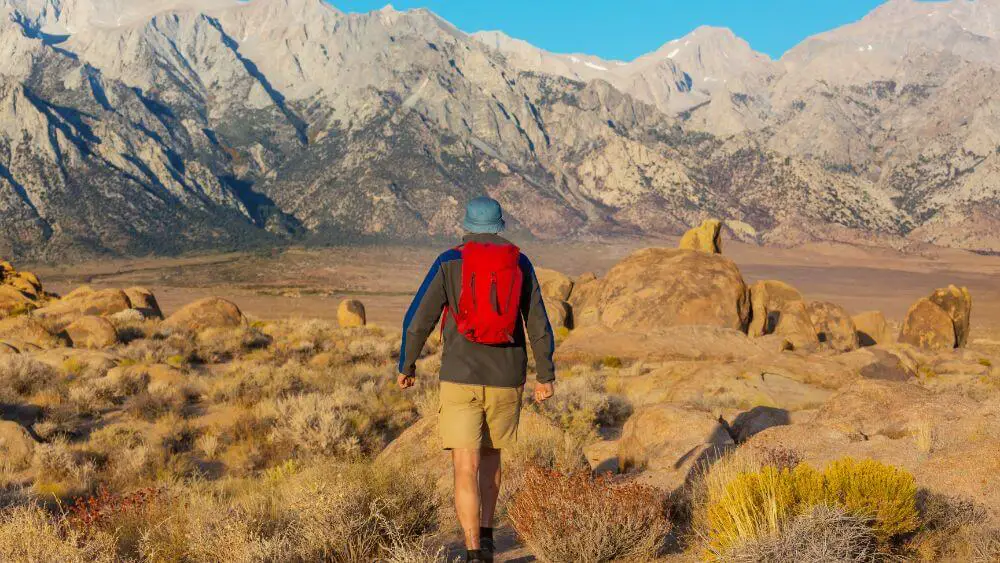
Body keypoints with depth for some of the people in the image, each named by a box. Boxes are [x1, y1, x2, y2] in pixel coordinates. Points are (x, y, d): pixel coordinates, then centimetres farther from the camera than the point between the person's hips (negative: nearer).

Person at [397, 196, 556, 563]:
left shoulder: (448, 263, -2)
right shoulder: (520, 263, 4)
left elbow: (419, 320, -3)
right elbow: (538, 325, 1)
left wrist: (406, 365, 12)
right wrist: (545, 376, 9)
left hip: (461, 380, -3)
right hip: (506, 381, 3)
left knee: (465, 469, -3)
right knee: (490, 454, 25)